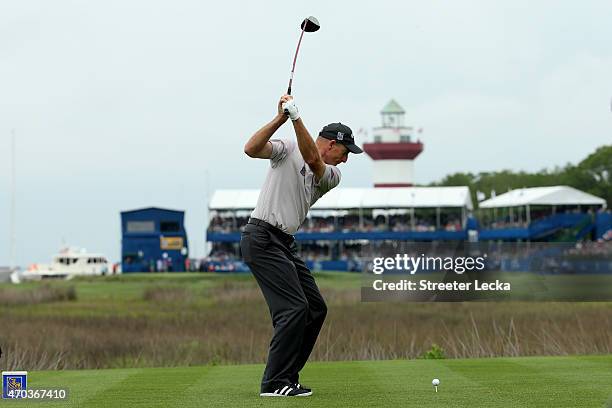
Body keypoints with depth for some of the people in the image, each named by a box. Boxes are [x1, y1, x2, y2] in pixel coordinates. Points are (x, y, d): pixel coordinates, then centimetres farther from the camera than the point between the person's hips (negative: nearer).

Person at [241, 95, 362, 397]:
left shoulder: (332, 177, 12)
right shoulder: (288, 149, -1)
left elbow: (312, 159, -11)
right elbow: (251, 149, -18)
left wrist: (297, 118, -23)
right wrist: (281, 119, -25)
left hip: (285, 244, 9)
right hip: (262, 238, -8)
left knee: (316, 309, 10)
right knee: (294, 308, -16)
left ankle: (286, 376, 15)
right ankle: (274, 383, -13)